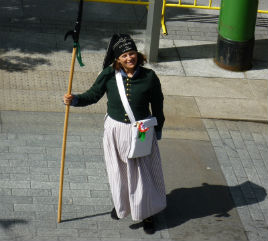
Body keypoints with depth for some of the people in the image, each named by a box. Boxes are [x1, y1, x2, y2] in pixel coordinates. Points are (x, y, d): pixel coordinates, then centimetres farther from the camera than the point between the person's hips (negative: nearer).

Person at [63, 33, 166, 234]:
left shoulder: (149, 77, -12)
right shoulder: (109, 75, -10)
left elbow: (157, 105, -1)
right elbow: (93, 95, 1)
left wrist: (157, 131, 5)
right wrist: (74, 100, -16)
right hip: (115, 130, 1)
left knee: (143, 173, 8)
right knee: (118, 171, 17)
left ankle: (146, 214, 26)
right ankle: (121, 204, 44)